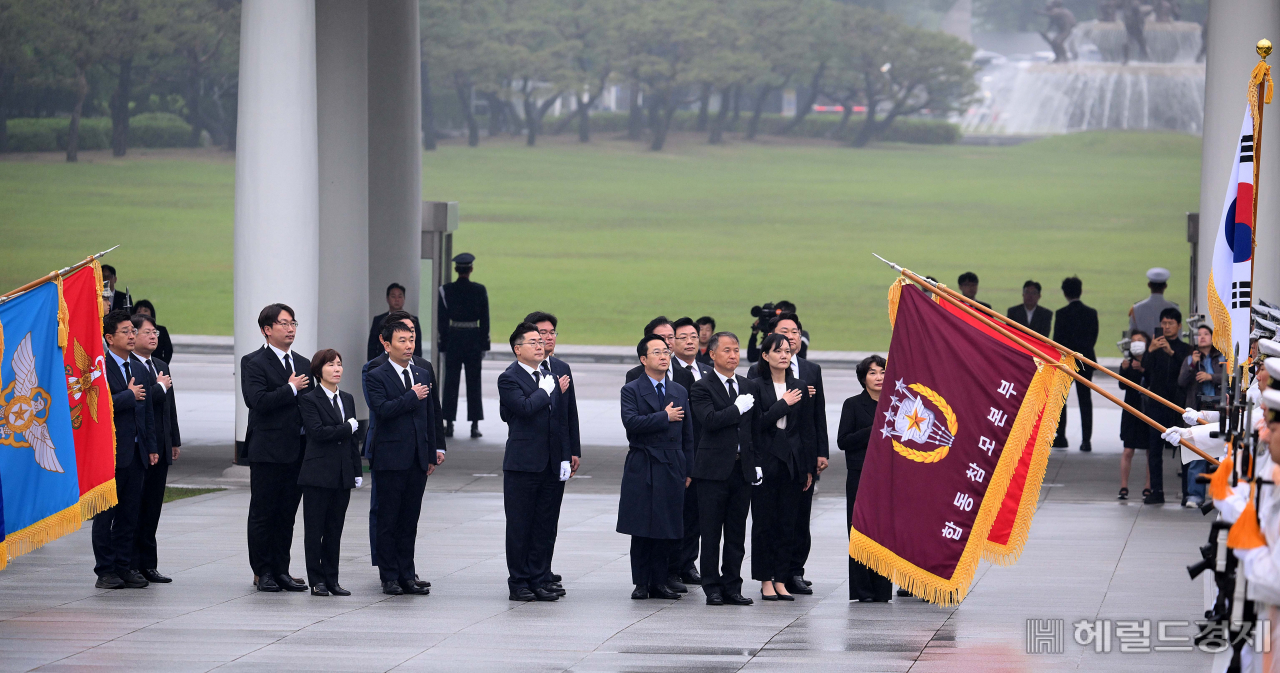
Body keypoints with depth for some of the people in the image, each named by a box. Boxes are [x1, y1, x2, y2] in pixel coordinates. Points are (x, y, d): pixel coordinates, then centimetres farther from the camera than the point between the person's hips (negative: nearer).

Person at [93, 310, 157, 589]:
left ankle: (124, 567, 15)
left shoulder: (140, 368, 15)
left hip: (136, 451, 7)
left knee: (129, 514, 9)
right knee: (106, 513, -1)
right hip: (111, 451, -7)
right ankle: (105, 571, 3)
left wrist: (151, 447, 13)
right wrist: (129, 395, -14)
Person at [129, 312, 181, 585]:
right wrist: (160, 388, -11)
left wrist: (174, 441, 18)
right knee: (133, 507, -4)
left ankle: (148, 564, 14)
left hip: (159, 448, 8)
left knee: (152, 508, 10)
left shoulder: (161, 366, 17)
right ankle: (130, 565, 0)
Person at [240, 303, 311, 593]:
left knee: (287, 514, 9)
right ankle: (263, 572, 6)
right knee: (263, 513, 0)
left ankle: (281, 570, 14)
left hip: (299, 449, 6)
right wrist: (291, 389, -13)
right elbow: (257, 400, -18)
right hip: (268, 450, -6)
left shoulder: (304, 364, 16)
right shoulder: (253, 363, -4)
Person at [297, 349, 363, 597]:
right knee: (315, 530, -1)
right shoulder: (309, 400, -5)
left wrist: (357, 472, 10)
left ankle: (331, 580, 12)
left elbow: (353, 439, 15)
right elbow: (317, 432, -19)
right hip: (319, 473, -6)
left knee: (335, 530, 8)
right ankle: (317, 581, 3)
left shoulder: (347, 399, 14)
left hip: (343, 475, 6)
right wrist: (348, 427, -10)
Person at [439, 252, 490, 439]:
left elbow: (442, 320, -3)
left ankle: (449, 424, 4)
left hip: (453, 339, 0)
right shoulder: (480, 291, -3)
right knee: (474, 383, 4)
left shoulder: (446, 290, -4)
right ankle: (475, 425, 1)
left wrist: (443, 346, 2)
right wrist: (484, 345, 5)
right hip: (473, 338, 0)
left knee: (451, 383, 6)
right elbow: (485, 320, -1)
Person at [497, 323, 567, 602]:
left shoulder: (551, 375, 14)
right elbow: (525, 407, -24)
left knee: (545, 525, 8)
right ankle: (518, 583, 6)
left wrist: (566, 456, 13)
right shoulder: (509, 379, -7)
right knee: (519, 527, 1)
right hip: (523, 464, -6)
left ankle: (540, 580, 14)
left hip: (551, 463, 6)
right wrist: (546, 390, -10)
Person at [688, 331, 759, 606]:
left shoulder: (749, 386, 14)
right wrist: (738, 408, -13)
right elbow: (709, 420, -19)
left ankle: (732, 587, 13)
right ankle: (712, 588, 5)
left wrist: (757, 462, 8)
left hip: (742, 468, 5)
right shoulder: (702, 387, -4)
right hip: (714, 468, -5)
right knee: (710, 533, 0)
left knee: (737, 533, 7)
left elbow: (756, 426, 16)